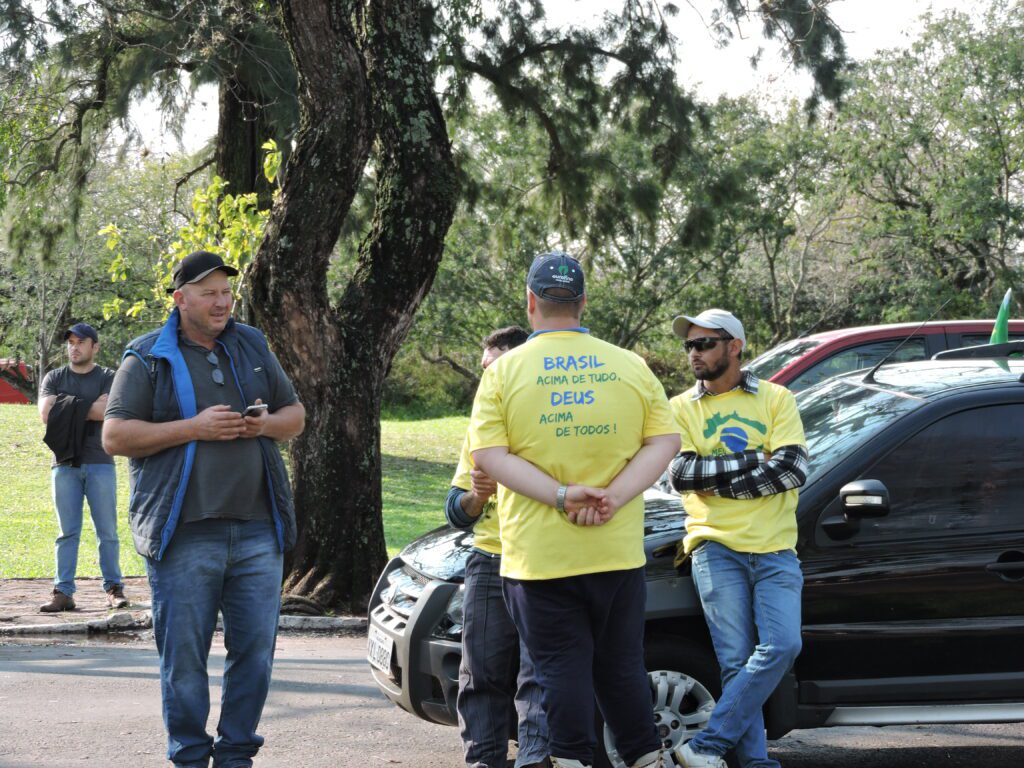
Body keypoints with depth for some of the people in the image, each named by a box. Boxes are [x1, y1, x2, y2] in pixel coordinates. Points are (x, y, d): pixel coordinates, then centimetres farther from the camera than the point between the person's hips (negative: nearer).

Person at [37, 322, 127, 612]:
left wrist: (67, 407, -8)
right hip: (64, 465, 1)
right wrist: (86, 409, -9)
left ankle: (114, 588, 6)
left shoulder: (108, 378, 5)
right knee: (67, 531, 0)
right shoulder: (54, 378, 12)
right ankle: (63, 592, 0)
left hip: (100, 463, -1)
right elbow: (46, 413, -5)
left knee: (107, 531, 0)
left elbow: (106, 410, -13)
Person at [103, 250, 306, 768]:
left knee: (255, 648, 3)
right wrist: (194, 428, -13)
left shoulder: (253, 348, 16)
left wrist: (267, 424, -2)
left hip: (257, 528, 4)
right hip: (185, 535, -4)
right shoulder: (148, 358, 3)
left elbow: (295, 415, 22)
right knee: (184, 654, -1)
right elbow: (115, 436, -4)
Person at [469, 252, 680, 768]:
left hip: (538, 554, -2)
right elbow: (665, 441, -3)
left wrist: (562, 495, -17)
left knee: (562, 668, 1)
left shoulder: (504, 371, -2)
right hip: (617, 551, 2)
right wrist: (614, 497, -12)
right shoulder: (630, 366, 4)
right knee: (621, 667, 15)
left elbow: (489, 455, -11)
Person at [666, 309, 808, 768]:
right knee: (735, 659, -6)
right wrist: (754, 460, -9)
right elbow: (681, 473, -5)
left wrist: (716, 480, -7)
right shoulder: (682, 408, 10)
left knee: (782, 646, -15)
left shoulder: (776, 400, 9)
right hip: (717, 546, 0)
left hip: (774, 548, 1)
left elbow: (793, 469, -4)